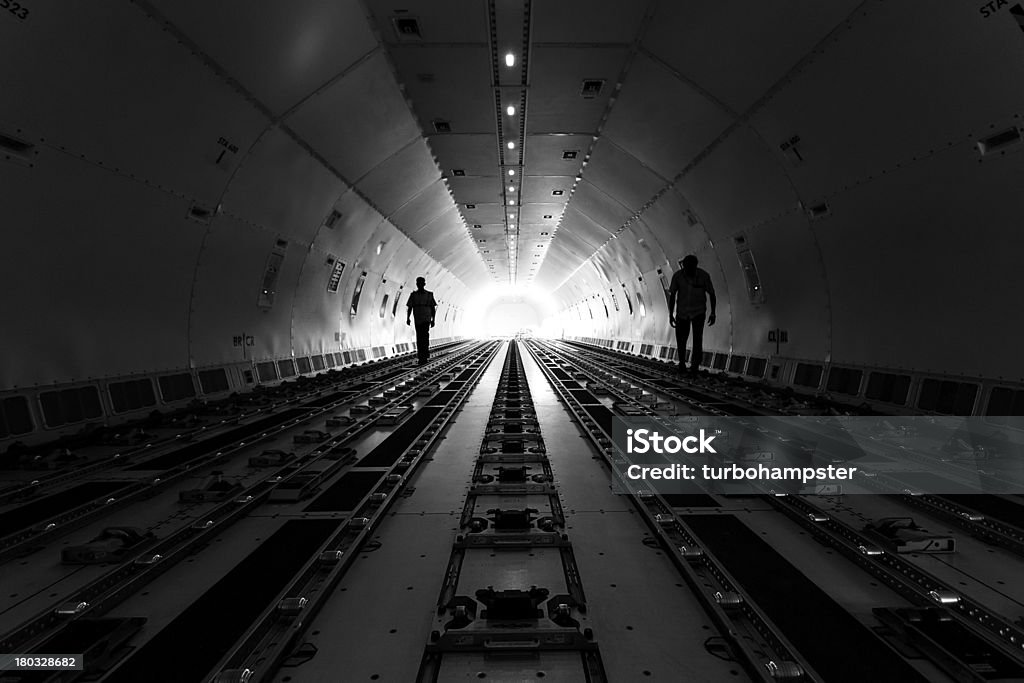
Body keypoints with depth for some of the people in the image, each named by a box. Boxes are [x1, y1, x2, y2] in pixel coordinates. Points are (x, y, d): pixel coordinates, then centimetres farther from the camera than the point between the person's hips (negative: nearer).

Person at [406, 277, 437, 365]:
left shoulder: (429, 294, 2)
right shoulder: (413, 295, 6)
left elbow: (433, 308, 5)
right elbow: (409, 307, 3)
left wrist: (433, 320, 2)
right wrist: (407, 318, -9)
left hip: (426, 319, -3)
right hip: (417, 320, 3)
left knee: (425, 337, -14)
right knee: (419, 339, 6)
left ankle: (425, 357, -15)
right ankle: (421, 357, 14)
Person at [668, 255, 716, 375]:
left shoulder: (704, 275, -13)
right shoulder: (677, 276, -11)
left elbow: (712, 294, -2)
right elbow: (672, 295, -3)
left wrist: (713, 313, -4)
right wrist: (671, 315, -5)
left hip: (698, 312, -1)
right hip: (681, 312, 1)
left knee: (698, 339, -13)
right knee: (681, 339, 3)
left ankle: (695, 366, -7)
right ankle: (682, 363, 25)